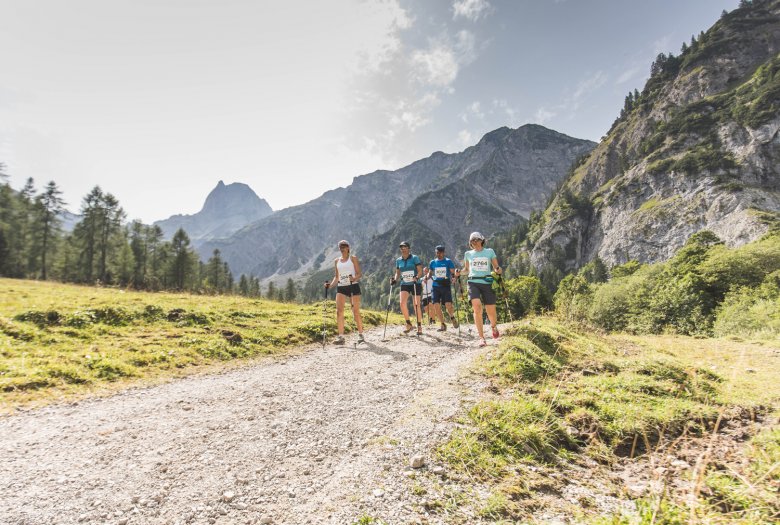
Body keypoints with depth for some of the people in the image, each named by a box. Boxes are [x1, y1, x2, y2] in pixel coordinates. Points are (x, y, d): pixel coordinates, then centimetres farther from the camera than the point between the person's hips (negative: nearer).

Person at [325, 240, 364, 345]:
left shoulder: (353, 258, 3)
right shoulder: (337, 261, 15)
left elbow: (359, 273, -2)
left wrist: (354, 279, -23)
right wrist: (330, 285, 2)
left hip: (353, 286, -4)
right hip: (341, 288, 4)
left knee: (356, 312, -2)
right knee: (339, 311, -9)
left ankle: (360, 334, 12)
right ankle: (341, 336, -5)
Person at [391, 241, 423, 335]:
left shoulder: (415, 258, -6)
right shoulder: (398, 260, 6)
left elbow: (420, 271, -9)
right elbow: (397, 273, 15)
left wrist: (417, 277, -28)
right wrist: (395, 279, -4)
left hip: (415, 284, -3)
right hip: (404, 285, 3)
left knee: (416, 306, 0)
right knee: (402, 303, -17)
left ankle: (419, 327, 16)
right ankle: (408, 324, 1)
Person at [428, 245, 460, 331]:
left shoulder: (448, 261, 3)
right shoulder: (433, 262, 12)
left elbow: (453, 273, 0)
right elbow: (430, 274, 18)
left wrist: (455, 275, -23)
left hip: (446, 286, -3)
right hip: (436, 286, 3)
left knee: (448, 305, -14)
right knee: (436, 306, -5)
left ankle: (452, 318, 19)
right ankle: (443, 324, 11)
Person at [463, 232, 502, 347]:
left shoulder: (490, 252, 9)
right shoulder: (468, 254, 13)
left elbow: (496, 267, 9)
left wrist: (498, 270, -14)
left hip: (487, 283, 0)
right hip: (473, 283, 0)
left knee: (491, 311, 0)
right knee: (477, 307, -21)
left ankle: (494, 326, 37)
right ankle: (481, 337, -14)